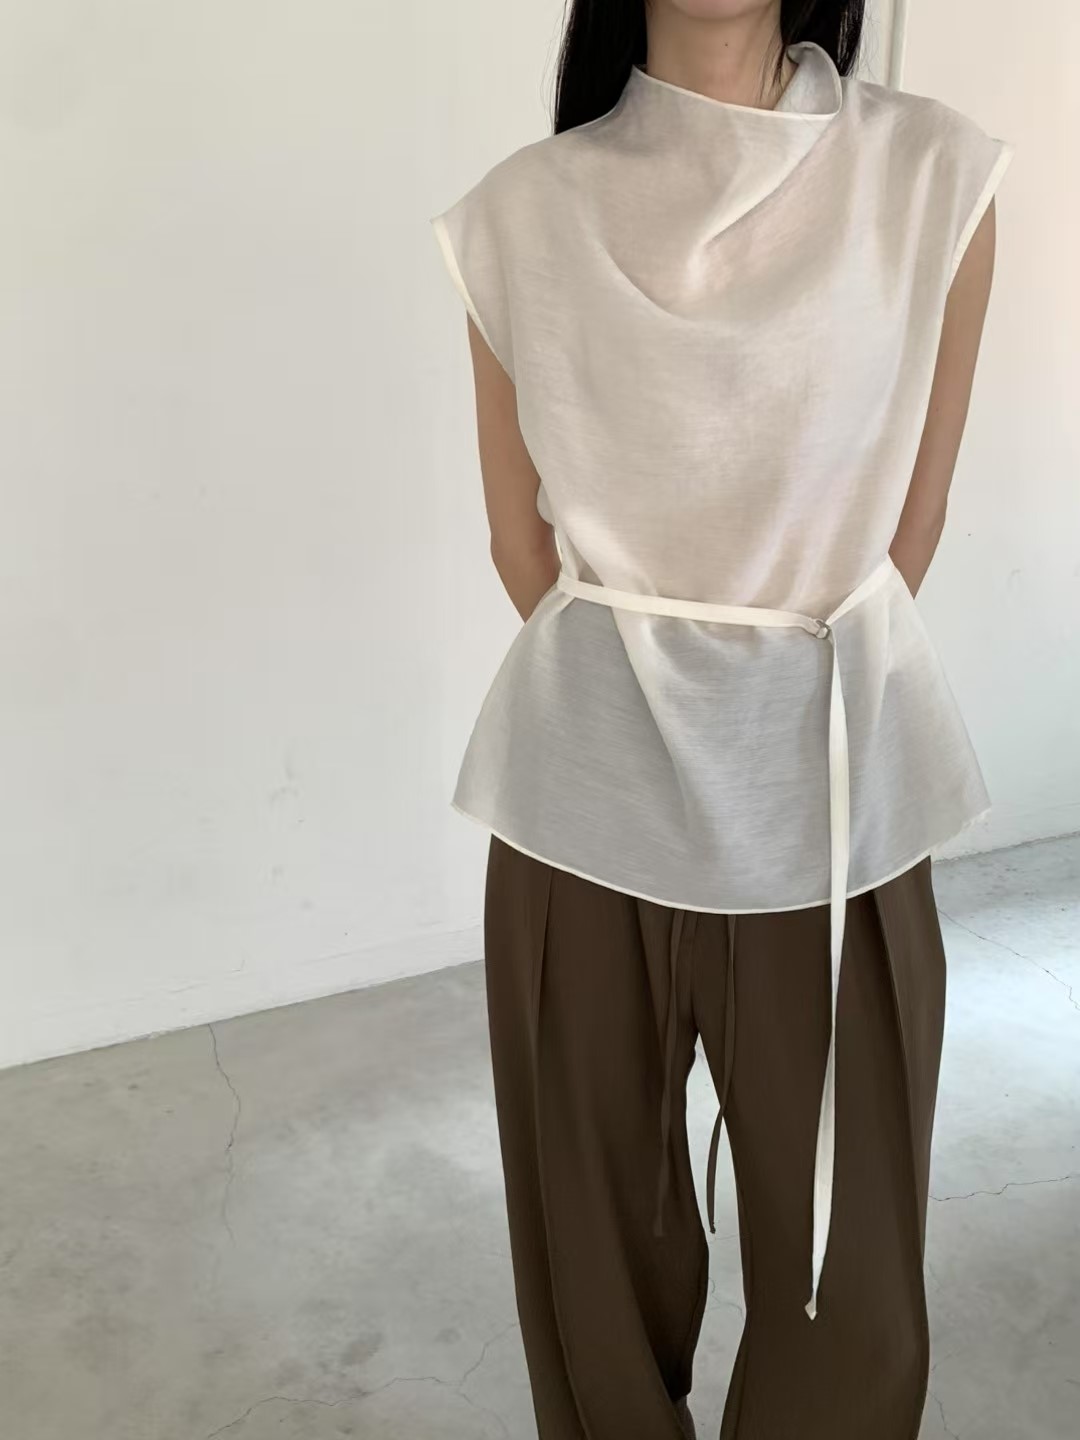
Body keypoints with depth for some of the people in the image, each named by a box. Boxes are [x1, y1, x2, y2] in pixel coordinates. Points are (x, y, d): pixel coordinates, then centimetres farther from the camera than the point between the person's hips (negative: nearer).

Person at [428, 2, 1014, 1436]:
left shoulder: (932, 172, -1)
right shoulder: (524, 209, 1)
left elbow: (908, 524, 4)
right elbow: (520, 534, 8)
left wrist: (797, 681, 7)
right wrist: (638, 679, 8)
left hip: (829, 793, 0)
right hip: (585, 793, 1)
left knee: (846, 1263, 9)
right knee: (598, 1227, 14)